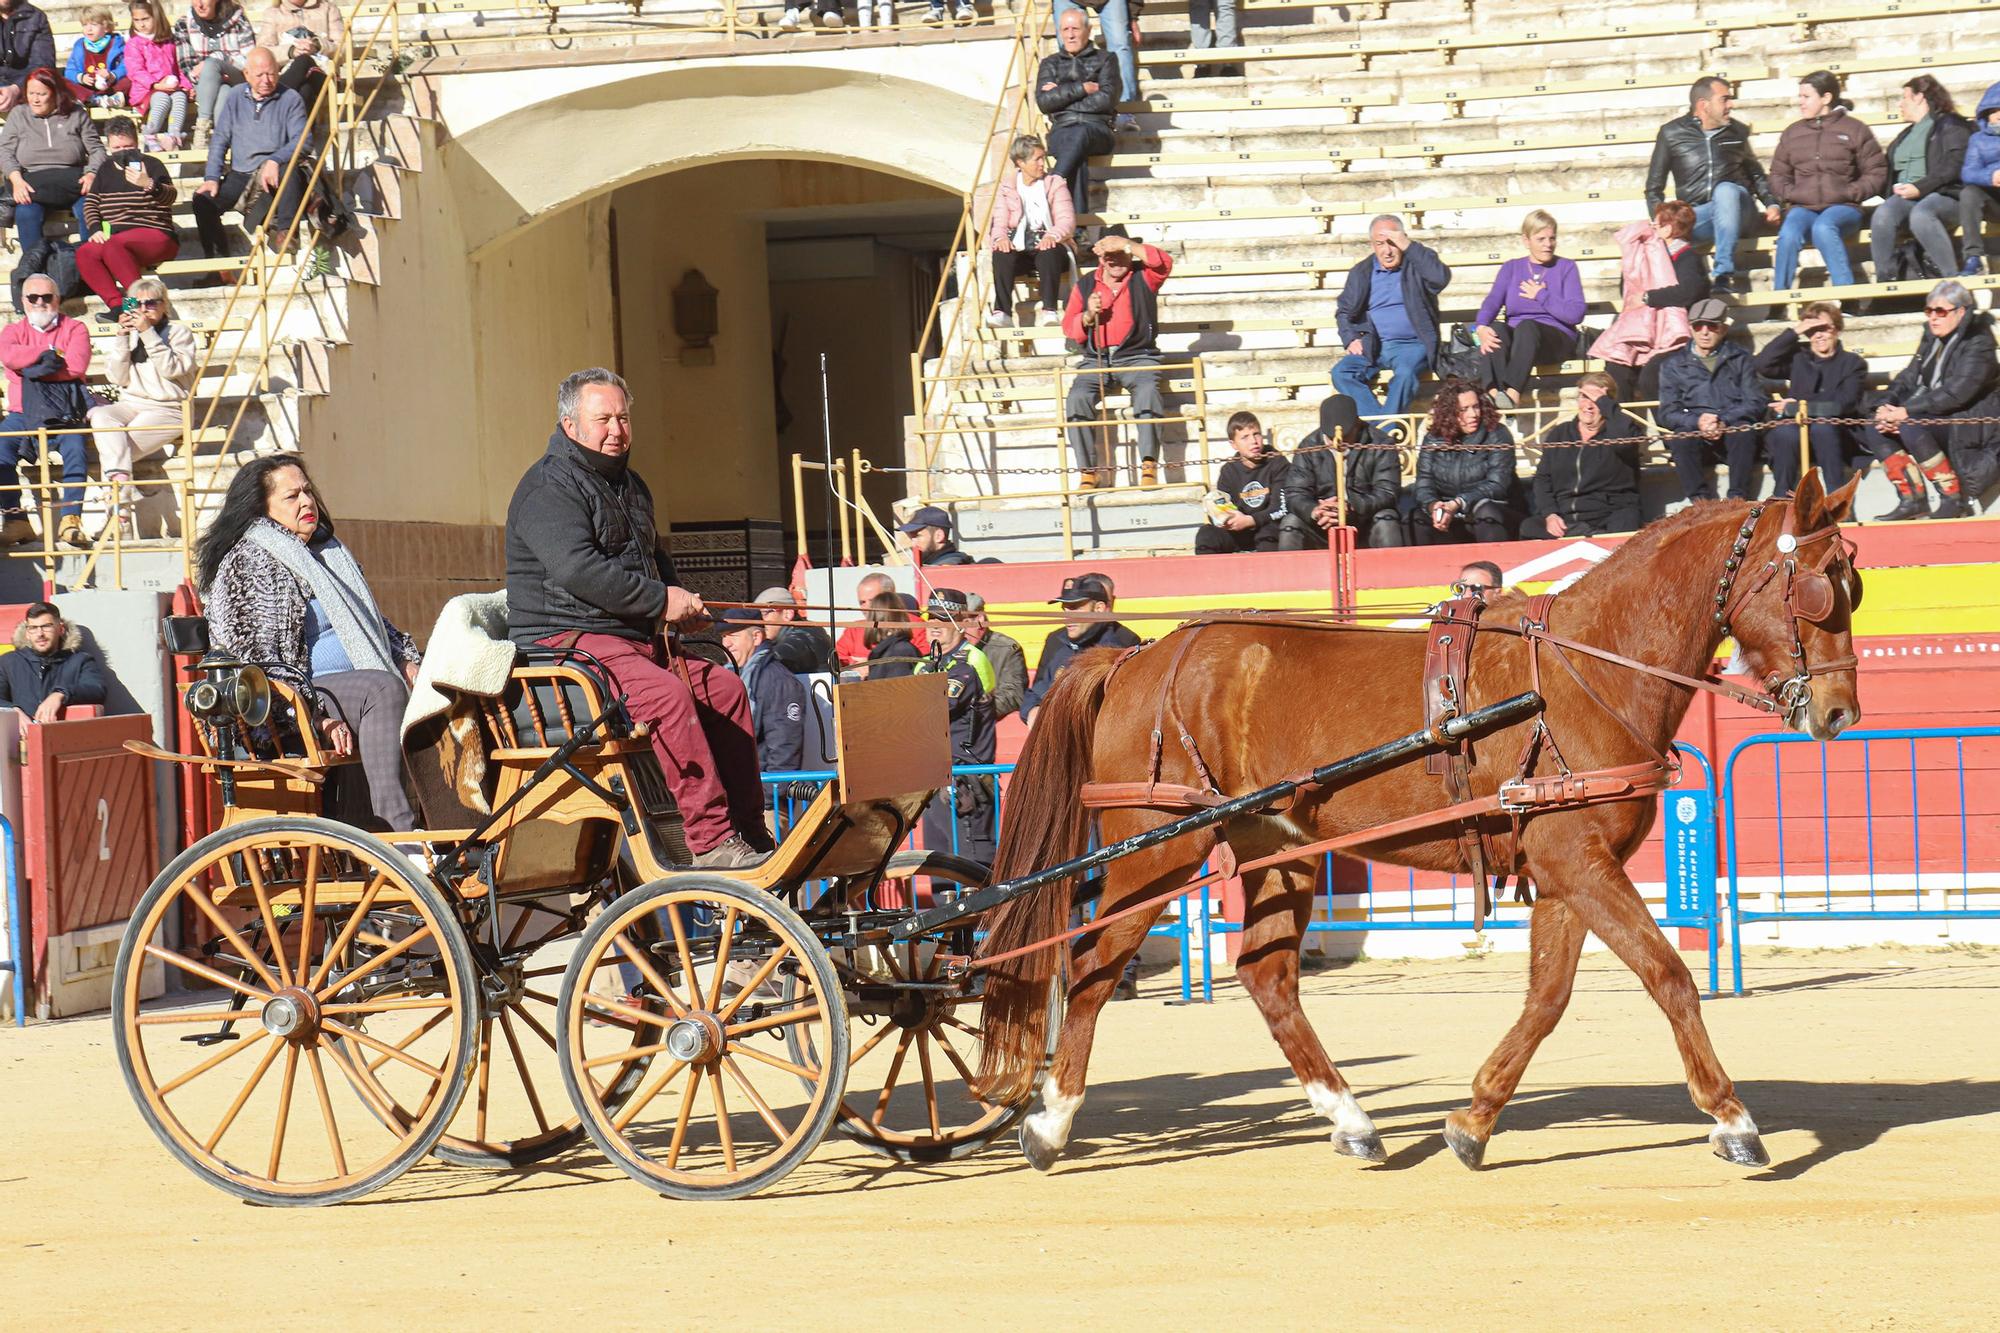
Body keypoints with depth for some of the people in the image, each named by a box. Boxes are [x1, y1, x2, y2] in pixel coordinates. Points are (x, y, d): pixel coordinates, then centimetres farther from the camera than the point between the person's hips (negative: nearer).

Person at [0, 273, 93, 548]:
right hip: (23, 413, 2)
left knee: (74, 444, -32)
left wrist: (34, 370, -7)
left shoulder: (74, 329, 10)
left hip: (63, 410, -2)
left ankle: (70, 520, -34)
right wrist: (48, 354, -9)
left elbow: (77, 367, -8)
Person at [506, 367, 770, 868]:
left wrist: (683, 605, 13)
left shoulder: (629, 485, 22)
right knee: (667, 694, -30)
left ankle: (749, 831, 0)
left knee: (725, 688, -3)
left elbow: (654, 561, 36)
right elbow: (576, 568, -24)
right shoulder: (548, 487, -9)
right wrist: (659, 601, -19)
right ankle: (710, 839, -33)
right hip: (567, 639, -10)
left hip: (638, 638, 10)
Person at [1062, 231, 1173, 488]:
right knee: (1077, 398, -27)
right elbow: (1069, 328, 11)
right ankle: (1088, 471, -26)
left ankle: (1149, 466, -37)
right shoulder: (1085, 285, 13)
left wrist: (1126, 244, -19)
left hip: (1136, 356, -2)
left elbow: (1165, 262, -14)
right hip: (1096, 359, 2)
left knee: (1148, 390, -34)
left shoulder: (1143, 278, 8)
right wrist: (1088, 316, -10)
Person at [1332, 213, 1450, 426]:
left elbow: (1441, 278, -16)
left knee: (1405, 371, -36)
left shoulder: (1417, 265, 5)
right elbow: (1344, 311, 19)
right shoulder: (1360, 273, 14)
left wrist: (1410, 247, -17)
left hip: (1412, 345, -3)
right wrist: (1350, 339, 0)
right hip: (1372, 346, 4)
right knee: (1341, 372, -24)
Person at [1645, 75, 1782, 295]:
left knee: (1726, 190, -37)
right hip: (1696, 214, -1)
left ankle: (1724, 274, -41)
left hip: (1732, 204, 1)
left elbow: (1756, 174, 27)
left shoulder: (1737, 132, 14)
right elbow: (1654, 188, 9)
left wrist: (1771, 203, 9)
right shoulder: (1672, 134, 7)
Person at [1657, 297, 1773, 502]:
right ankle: (1700, 500, -34)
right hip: (1693, 432, 0)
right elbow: (1667, 413, 6)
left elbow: (1757, 402, 3)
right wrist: (1697, 422, -15)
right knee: (1680, 438, -34)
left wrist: (1724, 421, -15)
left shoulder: (1740, 360, 16)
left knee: (1744, 432, -35)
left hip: (1732, 430, 0)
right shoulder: (1673, 364, 16)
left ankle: (1737, 499, -32)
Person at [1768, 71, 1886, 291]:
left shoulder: (1854, 130, 9)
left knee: (1823, 227, -38)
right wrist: (1791, 193, 1)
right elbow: (1778, 174, 22)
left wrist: (1848, 193, -7)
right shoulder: (1792, 133, 18)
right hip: (1803, 208, 2)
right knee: (1789, 234, -33)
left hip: (1842, 208, -2)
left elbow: (1877, 174, 6)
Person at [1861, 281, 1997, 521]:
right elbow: (1908, 378, 9)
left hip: (1971, 424, -9)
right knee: (1873, 428, -6)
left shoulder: (1978, 342, -14)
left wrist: (1906, 411, -27)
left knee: (1910, 427, -32)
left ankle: (1953, 500, -22)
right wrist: (1885, 407, -12)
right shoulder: (1931, 339, 11)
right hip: (1937, 417, 9)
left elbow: (1956, 393, -24)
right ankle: (1912, 501, -9)